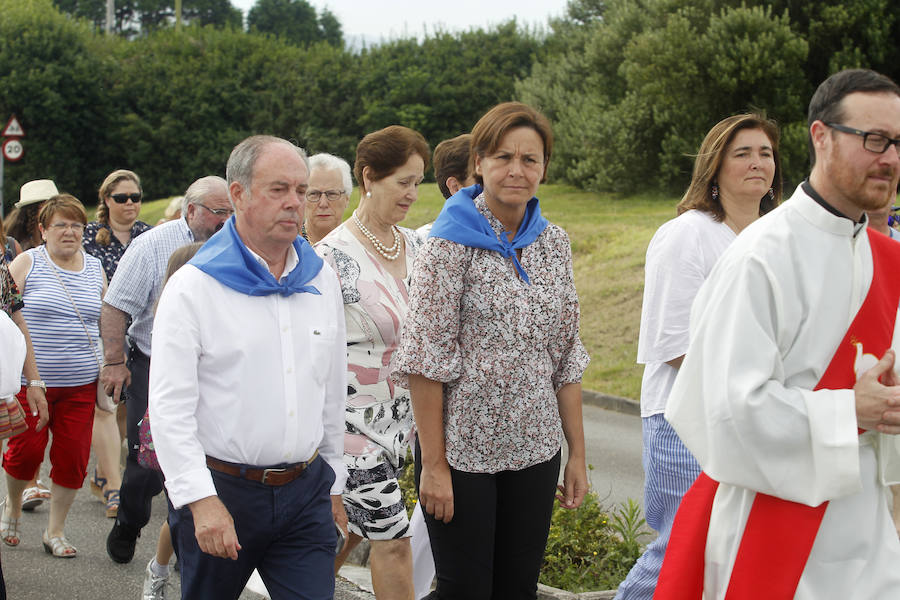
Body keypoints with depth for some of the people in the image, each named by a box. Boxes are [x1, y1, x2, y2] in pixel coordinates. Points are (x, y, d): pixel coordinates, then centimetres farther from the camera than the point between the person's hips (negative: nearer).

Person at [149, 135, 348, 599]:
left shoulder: (321, 279, 8)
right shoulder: (194, 287, -8)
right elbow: (169, 406, -12)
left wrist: (334, 482, 18)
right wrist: (201, 500, -19)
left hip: (306, 492, 4)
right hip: (221, 490, -3)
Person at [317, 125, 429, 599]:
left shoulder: (414, 245, 6)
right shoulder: (334, 255, -15)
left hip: (401, 414, 7)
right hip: (353, 414, -6)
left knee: (350, 530, 15)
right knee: (391, 539, -4)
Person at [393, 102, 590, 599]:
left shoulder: (553, 243, 8)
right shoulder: (451, 243, -9)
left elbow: (566, 355, 11)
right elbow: (426, 359, -12)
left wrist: (577, 452, 8)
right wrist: (433, 463, -14)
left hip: (535, 448, 5)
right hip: (462, 447, -5)